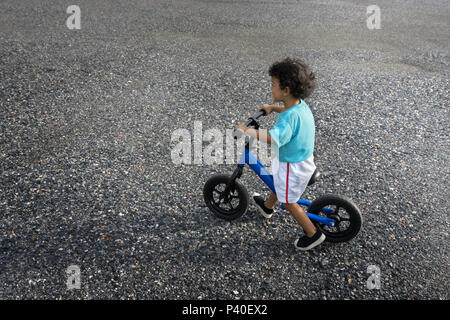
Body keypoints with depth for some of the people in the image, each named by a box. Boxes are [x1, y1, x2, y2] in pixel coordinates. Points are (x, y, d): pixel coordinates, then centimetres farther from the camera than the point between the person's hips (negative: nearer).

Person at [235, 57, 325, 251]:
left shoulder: (291, 117, -34)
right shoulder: (300, 104, -4)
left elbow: (273, 138, -46)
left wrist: (246, 130, -36)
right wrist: (272, 108, 16)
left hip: (293, 166, -9)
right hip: (303, 158, 9)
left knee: (288, 201, 10)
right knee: (279, 184, 32)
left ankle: (313, 234, 24)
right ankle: (267, 207, 59)